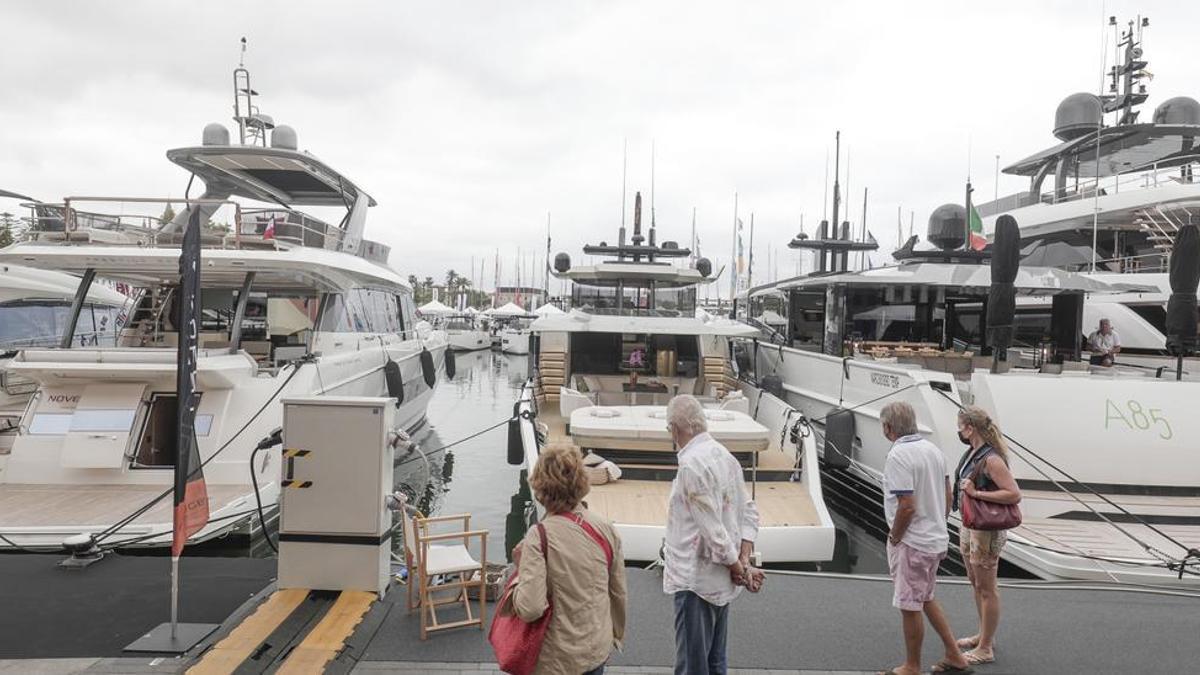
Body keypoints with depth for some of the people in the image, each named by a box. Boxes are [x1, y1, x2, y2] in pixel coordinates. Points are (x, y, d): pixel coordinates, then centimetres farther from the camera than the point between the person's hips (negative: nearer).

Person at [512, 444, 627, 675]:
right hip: (598, 649, 4)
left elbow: (529, 609, -26)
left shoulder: (539, 536, -21)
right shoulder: (606, 529, -7)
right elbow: (619, 592, 3)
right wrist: (617, 634, 20)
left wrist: (521, 566, -9)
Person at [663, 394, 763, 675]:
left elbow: (711, 526, -22)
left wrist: (737, 568, -10)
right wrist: (744, 561, 2)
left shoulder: (692, 463, -20)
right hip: (721, 580, 9)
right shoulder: (725, 455, 8)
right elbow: (749, 512, 9)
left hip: (696, 579, -9)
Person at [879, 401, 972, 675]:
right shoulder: (932, 449, 5)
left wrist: (893, 538, -11)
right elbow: (948, 496, 12)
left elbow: (907, 506, -26)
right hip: (936, 539, 9)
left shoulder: (898, 456, -22)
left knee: (910, 606, 6)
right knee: (925, 599, 24)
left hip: (912, 543, -9)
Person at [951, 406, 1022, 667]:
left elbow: (1014, 494, -26)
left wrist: (976, 493, -28)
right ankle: (984, 635, 36)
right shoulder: (971, 453, 5)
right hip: (969, 525, 9)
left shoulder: (991, 459, -22)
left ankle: (985, 649, 14)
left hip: (986, 530, -9)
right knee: (976, 583, 20)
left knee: (986, 589, 3)